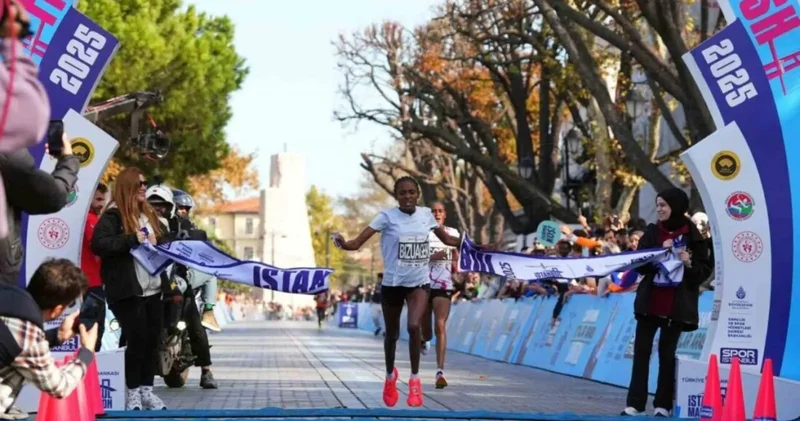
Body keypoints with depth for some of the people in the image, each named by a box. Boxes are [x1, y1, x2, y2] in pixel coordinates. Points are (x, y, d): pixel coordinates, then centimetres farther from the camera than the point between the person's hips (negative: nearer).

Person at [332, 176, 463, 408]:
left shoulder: (426, 214, -1)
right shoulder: (387, 217, -12)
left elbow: (447, 239, 15)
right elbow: (358, 242, -20)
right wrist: (343, 244, -41)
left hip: (419, 282, 1)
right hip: (392, 283, -1)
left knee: (414, 326, -23)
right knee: (392, 334, 14)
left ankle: (414, 379, -6)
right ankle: (390, 376, 42)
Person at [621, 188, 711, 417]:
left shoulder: (693, 236, -3)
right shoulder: (652, 232, 5)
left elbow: (704, 270, -2)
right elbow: (639, 265, -2)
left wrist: (689, 264, -20)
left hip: (677, 304, -3)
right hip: (650, 301, 3)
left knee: (667, 352, 4)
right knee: (641, 350, 0)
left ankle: (663, 404, 10)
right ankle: (635, 403, 2)